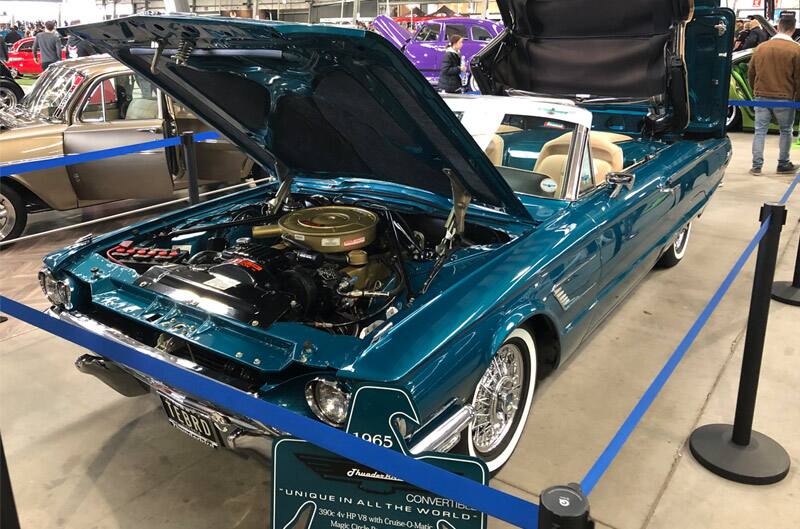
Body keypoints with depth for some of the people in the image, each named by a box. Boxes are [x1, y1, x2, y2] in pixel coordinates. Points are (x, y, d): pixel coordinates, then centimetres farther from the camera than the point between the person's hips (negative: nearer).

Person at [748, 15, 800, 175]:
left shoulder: (761, 48, 3)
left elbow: (751, 74, 12)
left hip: (761, 96, 3)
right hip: (784, 98, -2)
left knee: (760, 131, 7)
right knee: (786, 131, 12)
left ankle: (756, 165, 3)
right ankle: (783, 164, 19)